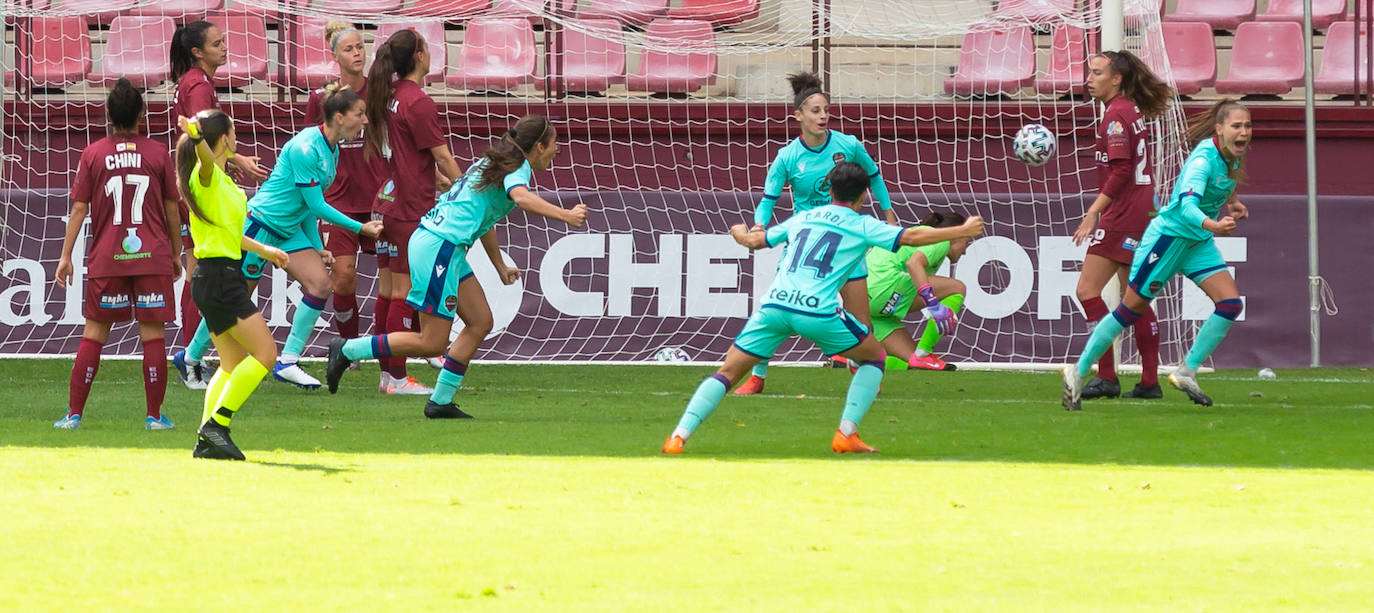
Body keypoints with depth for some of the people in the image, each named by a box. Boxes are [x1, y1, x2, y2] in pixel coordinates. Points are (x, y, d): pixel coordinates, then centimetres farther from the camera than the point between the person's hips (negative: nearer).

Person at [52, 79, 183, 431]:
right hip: (153, 257, -1)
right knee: (153, 335, 2)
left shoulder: (93, 154, 2)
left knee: (94, 334, 6)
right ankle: (155, 415, 2)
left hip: (106, 258, 1)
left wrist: (66, 256, 7)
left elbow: (79, 208, 1)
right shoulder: (157, 154, 1)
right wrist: (176, 253, 18)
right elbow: (172, 208, 7)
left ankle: (74, 414, 6)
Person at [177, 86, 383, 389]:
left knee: (320, 284, -8)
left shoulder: (331, 150, 5)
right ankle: (191, 358, 18)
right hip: (261, 224, -9)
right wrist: (359, 228, -16)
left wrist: (317, 246, 11)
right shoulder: (305, 148, -24)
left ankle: (287, 363, -4)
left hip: (290, 230, 9)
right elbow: (316, 204, -21)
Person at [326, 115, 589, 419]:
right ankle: (347, 350, 4)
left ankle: (440, 402, 11)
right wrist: (566, 215, -35)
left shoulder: (497, 162, 21)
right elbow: (521, 197, -33)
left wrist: (500, 266, 39)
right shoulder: (518, 167, -8)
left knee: (481, 322, 9)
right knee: (432, 343, -4)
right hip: (438, 247, -10)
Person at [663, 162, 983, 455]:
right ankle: (846, 433, 7)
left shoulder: (802, 219, 23)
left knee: (728, 372, 9)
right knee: (875, 357, 18)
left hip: (774, 304, 4)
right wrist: (963, 231, 16)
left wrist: (739, 232, 57)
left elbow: (756, 240, 34)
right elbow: (912, 237, 6)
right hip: (818, 310, -3)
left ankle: (679, 436, -8)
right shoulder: (862, 226, 11)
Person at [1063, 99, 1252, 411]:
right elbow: (1187, 204, -40)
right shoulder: (1204, 158, -25)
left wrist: (1228, 204, 7)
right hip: (1170, 233, -8)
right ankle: (1077, 374, 13)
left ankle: (1186, 373, 0)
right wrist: (1212, 225, -58)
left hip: (1198, 243, 8)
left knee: (1230, 303, -9)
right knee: (1131, 309, -1)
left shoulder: (1232, 157, 1)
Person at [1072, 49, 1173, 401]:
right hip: (1143, 211, 10)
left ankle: (1106, 377, -15)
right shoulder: (1134, 111, 15)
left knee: (1087, 290, -11)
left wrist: (1093, 213, -21)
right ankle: (1150, 381, 14)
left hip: (1123, 214, -10)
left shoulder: (1116, 115, -13)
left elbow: (1120, 172, -21)